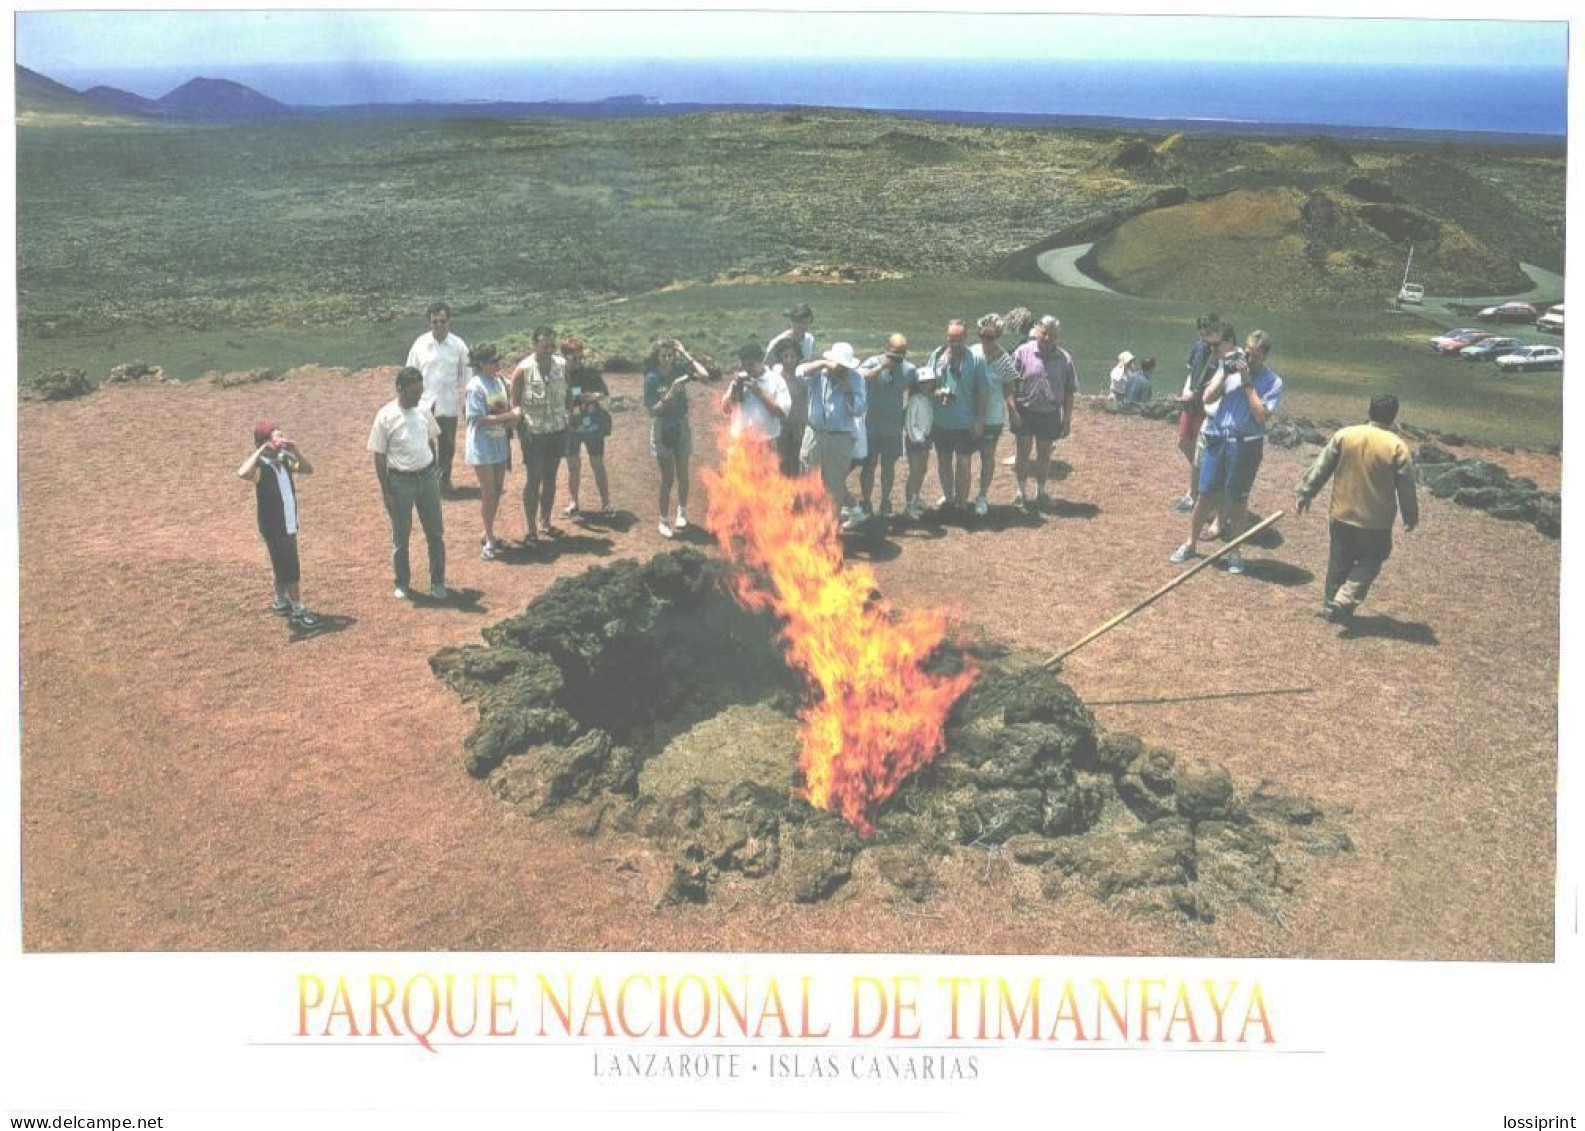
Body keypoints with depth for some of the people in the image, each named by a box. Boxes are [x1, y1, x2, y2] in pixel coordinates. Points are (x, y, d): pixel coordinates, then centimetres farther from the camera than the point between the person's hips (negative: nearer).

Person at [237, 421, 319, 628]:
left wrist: (295, 451, -6)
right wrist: (259, 452, -34)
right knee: (290, 568, -3)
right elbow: (242, 473, -41)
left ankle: (281, 603, 35)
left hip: (289, 524, 8)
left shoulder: (284, 460, 2)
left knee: (283, 566, 20)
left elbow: (309, 469, 10)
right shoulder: (260, 466, -21)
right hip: (273, 527, -8)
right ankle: (298, 611, 5)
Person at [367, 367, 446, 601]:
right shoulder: (386, 417, -14)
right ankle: (402, 584, 24)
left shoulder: (424, 410, 0)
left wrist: (436, 471, 12)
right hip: (400, 480, -4)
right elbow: (379, 456, -10)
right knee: (400, 536, 8)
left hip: (427, 476, 4)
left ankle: (437, 583, 22)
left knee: (435, 533, 9)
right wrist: (386, 491, -10)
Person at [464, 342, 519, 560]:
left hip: (500, 443, 7)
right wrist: (509, 416, -22)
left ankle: (488, 535, 28)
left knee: (497, 491, 14)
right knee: (488, 493, -2)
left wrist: (513, 420, -6)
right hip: (482, 446, -7)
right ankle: (489, 541, 8)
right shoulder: (476, 386, -18)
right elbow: (479, 419, -22)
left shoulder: (500, 380, 3)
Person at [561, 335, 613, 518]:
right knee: (573, 465, 10)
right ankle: (574, 504, 22)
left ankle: (606, 503, 11)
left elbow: (605, 393, -1)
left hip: (592, 425, -1)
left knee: (598, 464, 3)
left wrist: (596, 396, -20)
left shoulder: (591, 371, -7)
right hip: (569, 426, 1)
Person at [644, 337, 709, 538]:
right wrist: (670, 394, -24)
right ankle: (664, 520, 10)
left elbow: (704, 375, -20)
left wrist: (687, 355, -15)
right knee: (667, 478, -1)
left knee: (682, 474, 12)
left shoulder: (680, 370, -4)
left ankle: (682, 511, 33)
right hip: (662, 429, -2)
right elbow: (652, 411, -13)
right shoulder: (652, 378, -10)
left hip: (681, 426, 2)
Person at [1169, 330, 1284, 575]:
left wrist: (1247, 383, -17)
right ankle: (1190, 544, 19)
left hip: (1246, 445, -2)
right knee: (1206, 494, 6)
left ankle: (1234, 551, 20)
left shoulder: (1273, 382, -6)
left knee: (1238, 499, 6)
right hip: (1217, 440, 2)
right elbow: (1208, 398, -1)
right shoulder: (1231, 366, 3)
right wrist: (1224, 373, -12)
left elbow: (1262, 415, -17)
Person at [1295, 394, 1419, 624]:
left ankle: (1332, 606, 25)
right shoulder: (1397, 446, -11)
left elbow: (1321, 468, 1)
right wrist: (1411, 517, 7)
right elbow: (1406, 487, -5)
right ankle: (1345, 600, -3)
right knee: (1370, 561, 14)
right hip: (1376, 520, -2)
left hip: (1341, 515, 2)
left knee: (1339, 562, 17)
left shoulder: (1344, 435, -5)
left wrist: (1305, 494, 13)